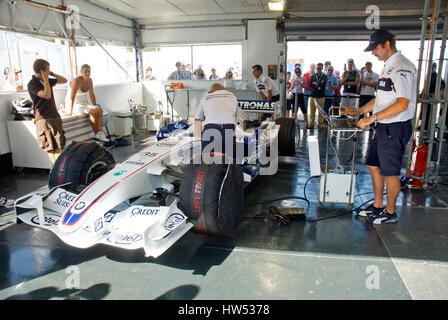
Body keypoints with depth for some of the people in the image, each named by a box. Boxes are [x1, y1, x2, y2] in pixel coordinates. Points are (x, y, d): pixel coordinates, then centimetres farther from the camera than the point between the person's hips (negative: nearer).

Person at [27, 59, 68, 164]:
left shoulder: (48, 81, 16)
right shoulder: (32, 84, -6)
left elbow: (64, 80, 25)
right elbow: (47, 95, -18)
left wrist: (52, 74, 12)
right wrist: (46, 79, -12)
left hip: (55, 116, 7)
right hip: (44, 118, -7)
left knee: (59, 147, 6)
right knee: (51, 148, -8)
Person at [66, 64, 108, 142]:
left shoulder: (89, 80, 3)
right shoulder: (77, 80, -20)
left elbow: (91, 95, 11)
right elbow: (72, 97, -23)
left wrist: (96, 107, 10)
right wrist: (70, 112, -25)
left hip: (82, 103, 7)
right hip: (74, 105, -7)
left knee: (100, 110, -18)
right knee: (93, 112, -28)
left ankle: (100, 132, -25)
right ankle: (96, 134, -17)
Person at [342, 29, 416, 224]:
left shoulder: (402, 67, -17)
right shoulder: (388, 67, 15)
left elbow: (402, 104, -24)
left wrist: (373, 117, -23)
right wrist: (358, 112, 18)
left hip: (395, 128, -10)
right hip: (383, 126, 10)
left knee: (390, 172, 2)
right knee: (374, 165, 16)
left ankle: (390, 212, 19)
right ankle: (377, 205, 31)